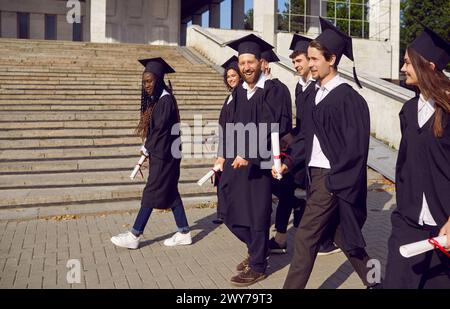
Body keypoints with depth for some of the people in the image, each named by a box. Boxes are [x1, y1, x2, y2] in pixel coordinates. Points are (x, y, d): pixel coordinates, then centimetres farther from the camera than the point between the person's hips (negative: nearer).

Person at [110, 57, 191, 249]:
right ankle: (184, 233, 18)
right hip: (160, 154, 9)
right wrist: (147, 149, 6)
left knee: (151, 194, -3)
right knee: (171, 193, 11)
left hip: (164, 156, -9)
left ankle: (134, 236, 5)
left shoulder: (165, 100, -17)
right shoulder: (155, 99, 12)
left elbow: (160, 129, -18)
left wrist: (146, 149, -6)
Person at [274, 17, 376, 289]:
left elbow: (355, 145, -16)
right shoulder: (317, 94, 10)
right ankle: (372, 280, 33)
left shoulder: (347, 97, -15)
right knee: (341, 234, 17)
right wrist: (288, 163, 1)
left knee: (306, 238, -2)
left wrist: (333, 179, -16)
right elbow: (306, 136, 13)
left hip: (332, 178, -9)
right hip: (316, 174, 9)